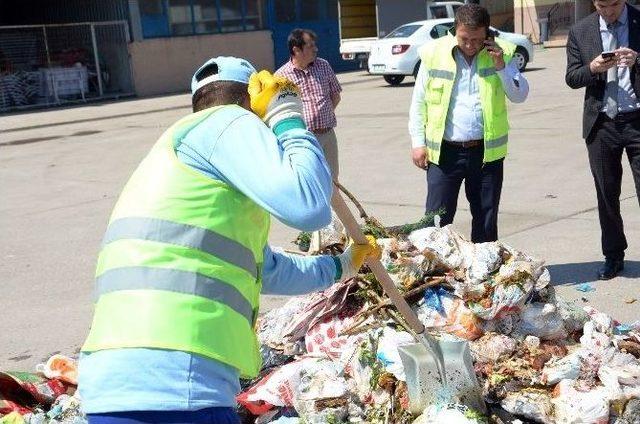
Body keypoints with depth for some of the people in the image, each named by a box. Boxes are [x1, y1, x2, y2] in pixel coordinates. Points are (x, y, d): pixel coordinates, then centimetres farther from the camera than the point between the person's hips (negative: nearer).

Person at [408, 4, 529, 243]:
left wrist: (501, 66, -13)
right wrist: (418, 142, -1)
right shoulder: (434, 53, -1)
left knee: (486, 222, 12)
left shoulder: (501, 53, 2)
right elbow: (419, 102, 4)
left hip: (486, 151, 2)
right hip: (444, 151, -1)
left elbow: (520, 96, 1)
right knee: (436, 220, 1)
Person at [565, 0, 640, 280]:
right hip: (601, 123, 2)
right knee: (607, 196, 12)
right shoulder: (580, 32, 3)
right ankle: (613, 256, 26)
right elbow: (572, 78, 4)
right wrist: (592, 69, -16)